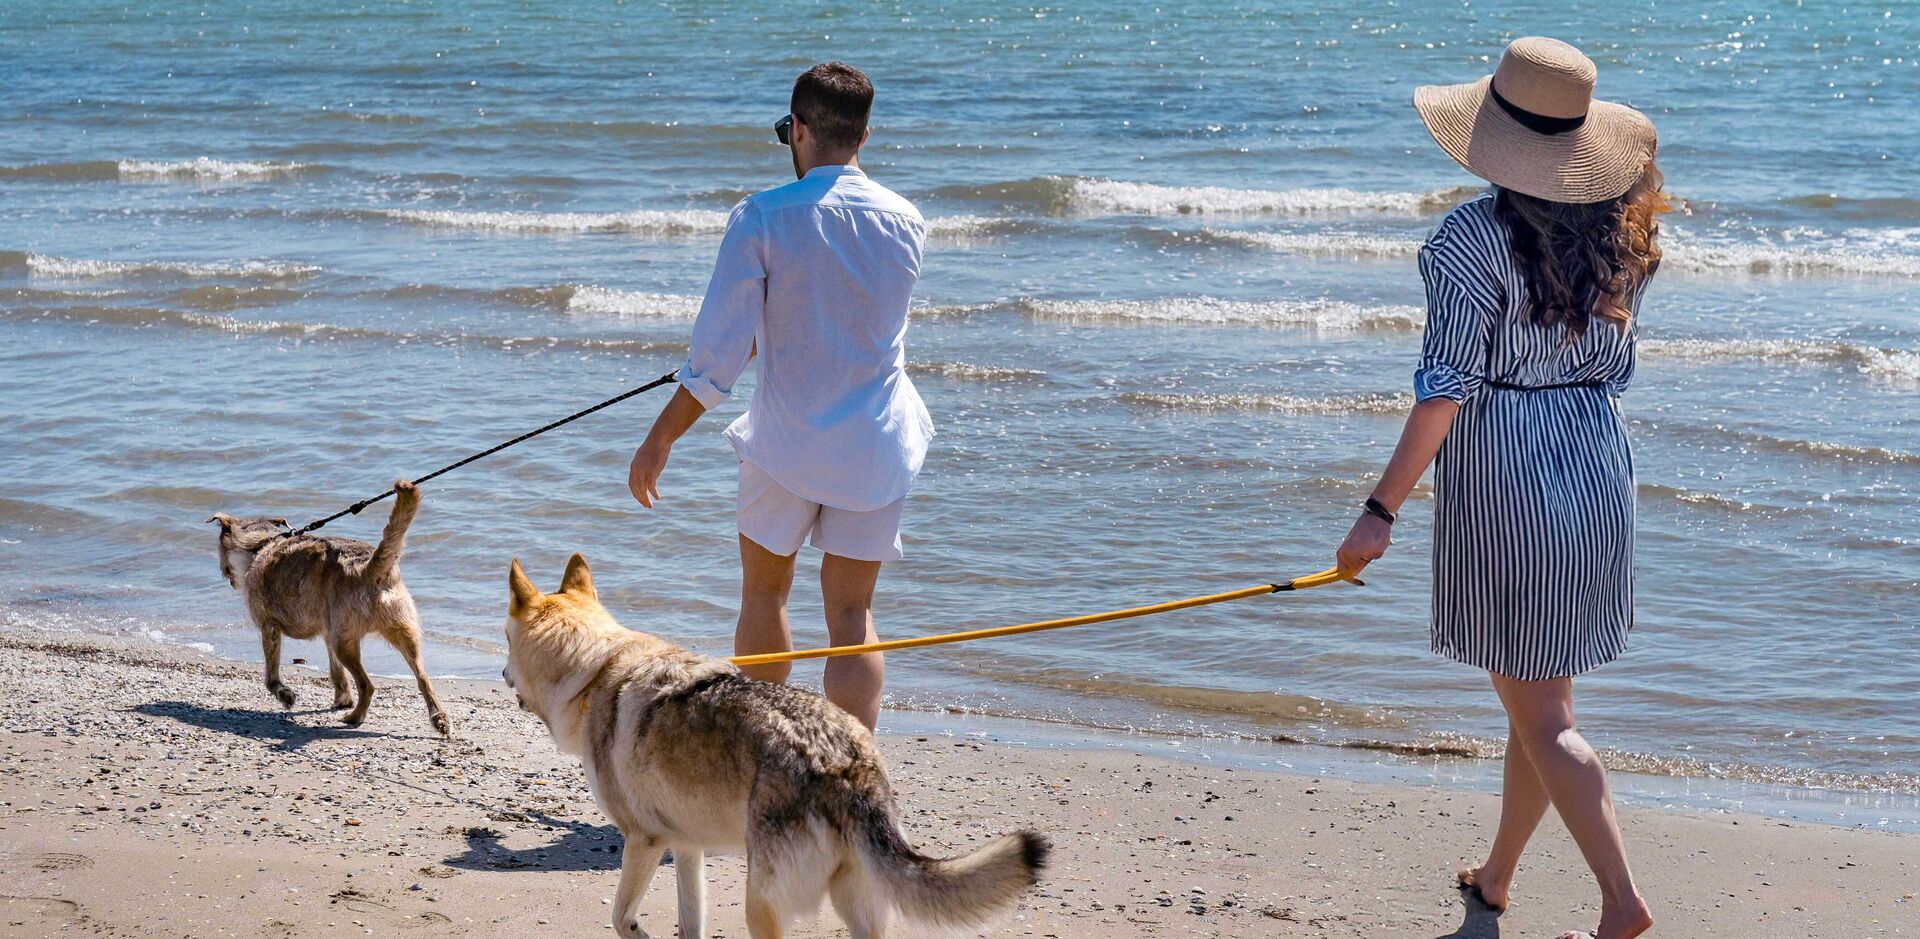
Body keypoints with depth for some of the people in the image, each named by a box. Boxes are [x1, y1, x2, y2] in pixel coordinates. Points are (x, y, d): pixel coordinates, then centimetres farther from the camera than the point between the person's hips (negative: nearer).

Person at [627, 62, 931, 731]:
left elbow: (717, 356, -14)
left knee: (763, 592, 19)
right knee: (851, 613, 7)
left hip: (786, 438, -2)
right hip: (877, 447, 2)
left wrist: (659, 439, -4)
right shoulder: (906, 222, -2)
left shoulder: (762, 218, -14)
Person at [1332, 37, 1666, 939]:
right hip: (1598, 461, 7)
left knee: (1541, 713, 0)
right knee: (1538, 689, 18)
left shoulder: (1471, 238, -16)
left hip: (1501, 470, -6)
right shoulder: (1617, 232, 2)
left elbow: (1446, 389, -19)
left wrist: (1382, 511, -17)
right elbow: (1615, 366, 11)